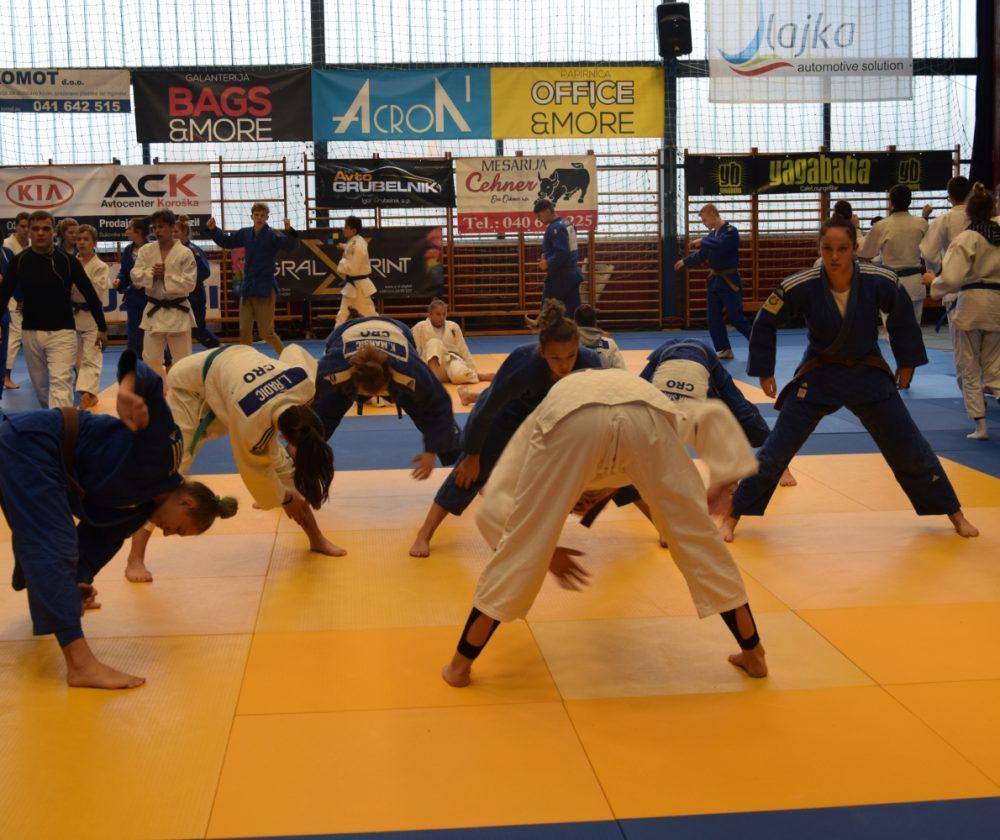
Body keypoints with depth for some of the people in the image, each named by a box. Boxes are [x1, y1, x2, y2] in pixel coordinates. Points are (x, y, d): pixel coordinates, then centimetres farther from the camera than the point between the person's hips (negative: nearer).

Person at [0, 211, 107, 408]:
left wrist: (102, 327, 3)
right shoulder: (19, 261, -2)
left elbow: (90, 294, 0)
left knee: (60, 383, -13)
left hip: (62, 332, -3)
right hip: (30, 332, 3)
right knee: (40, 384, 15)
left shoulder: (68, 261, -7)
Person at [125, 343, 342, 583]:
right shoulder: (251, 424, -44)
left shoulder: (306, 382, -31)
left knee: (277, 458, 1)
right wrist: (284, 498, -7)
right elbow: (257, 470, -23)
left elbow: (292, 350, -7)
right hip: (193, 385, -6)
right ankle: (135, 559, -4)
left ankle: (316, 538, 13)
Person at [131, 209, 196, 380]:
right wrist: (151, 273, -18)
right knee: (150, 359, 8)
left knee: (182, 359, 4)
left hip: (177, 312, -4)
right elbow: (136, 276, -2)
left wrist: (166, 276, -18)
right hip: (154, 311, 4)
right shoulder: (146, 250, 3)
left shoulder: (185, 253, -8)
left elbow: (189, 283, -13)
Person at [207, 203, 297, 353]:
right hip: (247, 287, 6)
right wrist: (213, 230, 7)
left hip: (265, 289, -6)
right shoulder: (245, 233, 6)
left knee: (266, 332, -4)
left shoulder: (272, 235, -10)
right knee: (244, 331, 9)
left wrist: (289, 231, -46)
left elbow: (288, 245, -28)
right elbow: (226, 241, 20)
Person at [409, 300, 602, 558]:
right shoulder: (524, 364, -44)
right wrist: (472, 455, -21)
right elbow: (489, 409, -30)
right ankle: (424, 534, -10)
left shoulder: (591, 363, -35)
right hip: (510, 409, -4)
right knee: (472, 470, -13)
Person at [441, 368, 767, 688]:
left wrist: (545, 553, 35)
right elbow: (713, 414, 42)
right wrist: (725, 477, 38)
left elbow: (492, 510, 29)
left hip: (568, 418, -1)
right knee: (696, 538, 19)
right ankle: (753, 655, 28)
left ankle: (460, 665, 22)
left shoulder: (536, 426, 41)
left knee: (520, 551, 13)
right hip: (645, 412, 2)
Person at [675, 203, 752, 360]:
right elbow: (701, 256, 20)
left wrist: (702, 241, -18)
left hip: (729, 281, -8)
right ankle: (724, 350, 15)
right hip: (714, 280, 8)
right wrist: (685, 262, 12)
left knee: (736, 318, -8)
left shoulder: (731, 231, -13)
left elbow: (719, 245, -32)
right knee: (713, 318, 7)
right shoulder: (712, 234, 11)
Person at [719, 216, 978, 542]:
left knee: (909, 448, 8)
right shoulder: (800, 287, -23)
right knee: (776, 450, -3)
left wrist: (907, 363, 10)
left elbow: (902, 319, 2)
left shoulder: (881, 282, -20)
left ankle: (954, 514, 28)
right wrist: (764, 372, 0)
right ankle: (733, 516, 12)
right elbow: (765, 323, -6)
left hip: (868, 374, 1)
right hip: (819, 376, -1)